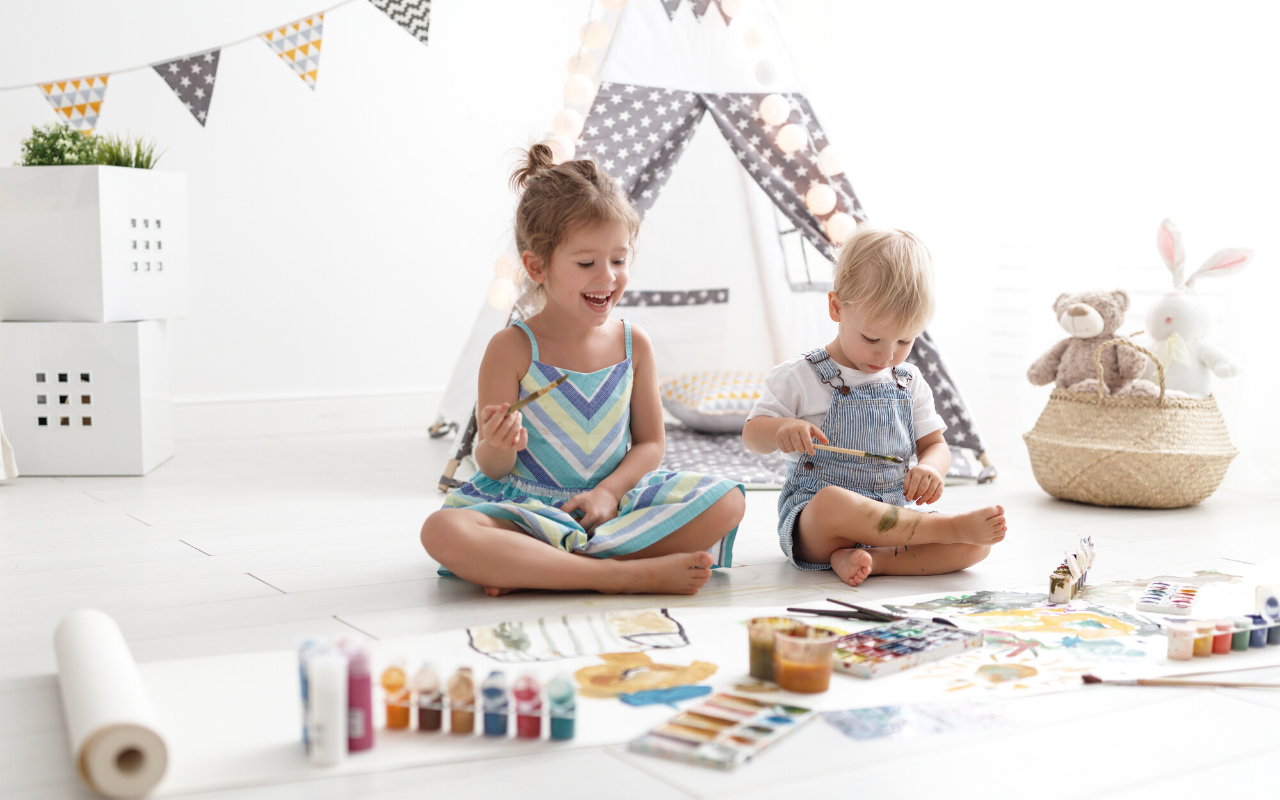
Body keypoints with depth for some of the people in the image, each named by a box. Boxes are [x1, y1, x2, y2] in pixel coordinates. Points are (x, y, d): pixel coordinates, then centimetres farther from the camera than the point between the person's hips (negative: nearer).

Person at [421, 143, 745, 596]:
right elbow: (493, 468, -4)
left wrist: (609, 491, -13)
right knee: (444, 532, -33)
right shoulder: (512, 350, -7)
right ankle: (625, 574, -33)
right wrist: (497, 448, -29)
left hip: (614, 502, 4)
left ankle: (534, 569, -25)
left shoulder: (634, 345, 4)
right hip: (524, 507, -3)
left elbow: (649, 444, 6)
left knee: (727, 501, -18)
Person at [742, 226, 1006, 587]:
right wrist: (781, 429, -24)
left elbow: (934, 444, 16)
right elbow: (751, 435, 0)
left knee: (976, 545, -17)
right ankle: (955, 527, -31)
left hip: (892, 522, 4)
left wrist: (930, 467, -9)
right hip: (813, 526, -4)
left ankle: (874, 560, -30)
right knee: (833, 502, -41)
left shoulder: (910, 384, 12)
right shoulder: (799, 378, -1)